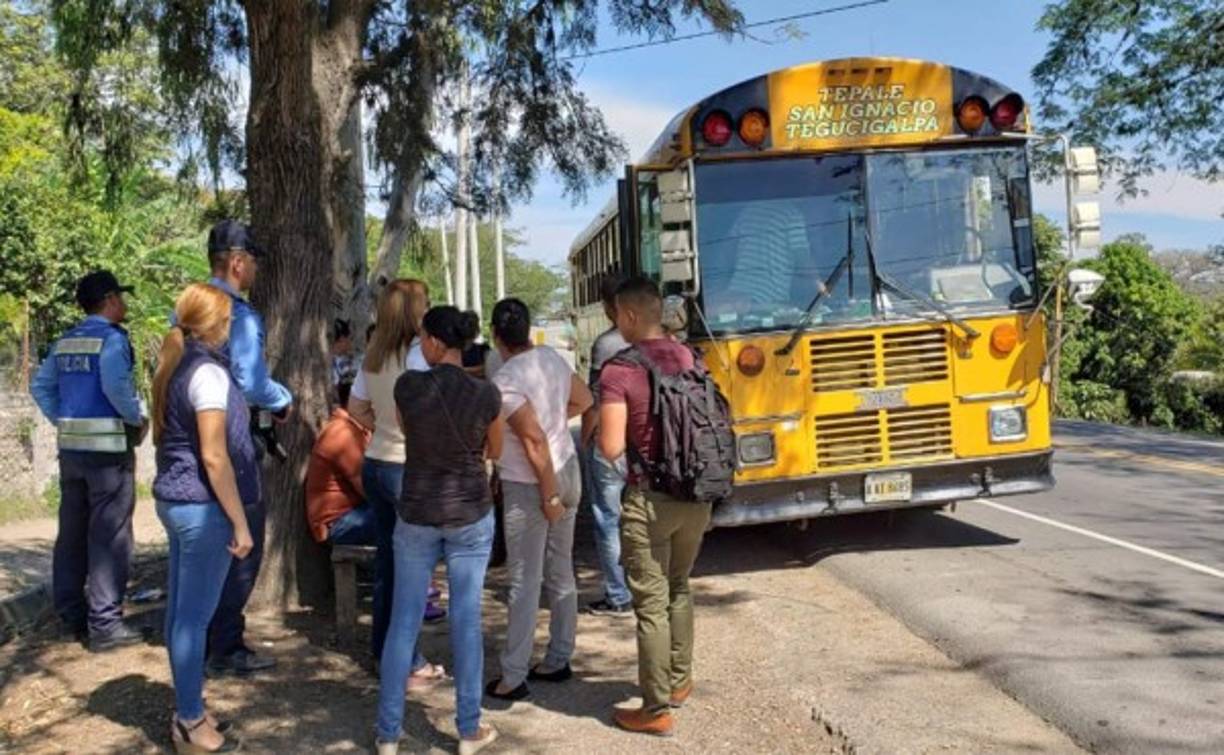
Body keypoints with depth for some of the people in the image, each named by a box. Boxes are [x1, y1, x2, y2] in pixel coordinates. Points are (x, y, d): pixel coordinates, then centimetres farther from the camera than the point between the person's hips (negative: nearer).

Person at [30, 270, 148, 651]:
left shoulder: (65, 341, 13)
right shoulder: (111, 338, -11)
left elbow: (41, 386, 14)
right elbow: (116, 386, -24)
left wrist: (62, 420, 15)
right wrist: (139, 419, -11)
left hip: (71, 446, 8)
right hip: (108, 447, -8)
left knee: (72, 533, 13)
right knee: (109, 536, -3)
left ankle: (71, 616, 22)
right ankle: (105, 624, -1)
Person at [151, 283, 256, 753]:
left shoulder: (176, 367, 11)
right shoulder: (208, 371, -17)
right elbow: (214, 457, -20)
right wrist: (240, 523, -16)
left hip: (174, 500, 10)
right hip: (202, 507, -10)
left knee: (181, 611, 15)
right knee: (195, 616, -1)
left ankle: (187, 712, 26)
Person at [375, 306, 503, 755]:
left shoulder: (408, 386, -12)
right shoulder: (486, 394, -12)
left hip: (417, 514, 0)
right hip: (471, 515, 0)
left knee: (404, 620, 10)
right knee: (466, 619, 8)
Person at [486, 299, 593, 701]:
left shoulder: (505, 381, -20)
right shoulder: (552, 358, 2)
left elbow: (535, 440, -22)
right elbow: (584, 400, 16)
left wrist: (548, 496, -17)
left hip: (530, 485, -8)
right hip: (567, 471, 8)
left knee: (525, 582, -1)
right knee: (560, 572, 16)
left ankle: (513, 678, 7)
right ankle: (559, 659, 27)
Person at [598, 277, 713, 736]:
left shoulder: (618, 371, -15)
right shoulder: (689, 359, 4)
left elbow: (611, 449, -18)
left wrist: (601, 430, 2)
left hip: (649, 500, -6)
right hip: (695, 495, 6)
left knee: (651, 604, 4)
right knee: (678, 588, 24)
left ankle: (656, 709, 13)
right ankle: (680, 681, 36)